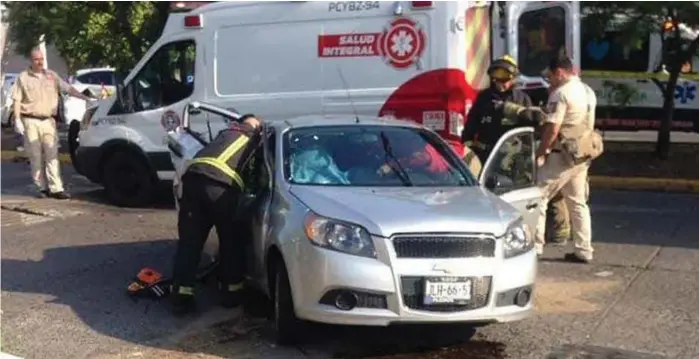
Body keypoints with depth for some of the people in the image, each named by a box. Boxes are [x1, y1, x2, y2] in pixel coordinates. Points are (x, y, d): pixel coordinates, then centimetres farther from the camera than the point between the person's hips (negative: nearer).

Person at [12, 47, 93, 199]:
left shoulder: (51, 75, 12)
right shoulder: (23, 77, 4)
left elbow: (68, 88, 9)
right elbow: (17, 100, 2)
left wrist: (86, 98, -1)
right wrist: (17, 120, -6)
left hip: (48, 121, 2)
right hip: (31, 121, -2)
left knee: (52, 155, -4)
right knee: (36, 157, 0)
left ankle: (56, 188, -8)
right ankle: (43, 188, 7)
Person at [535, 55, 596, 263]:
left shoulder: (561, 94, -15)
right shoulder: (588, 92, 12)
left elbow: (552, 130, -19)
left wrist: (539, 154, -13)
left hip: (562, 155, -9)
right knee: (578, 203, 14)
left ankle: (535, 246, -3)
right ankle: (584, 250, 17)